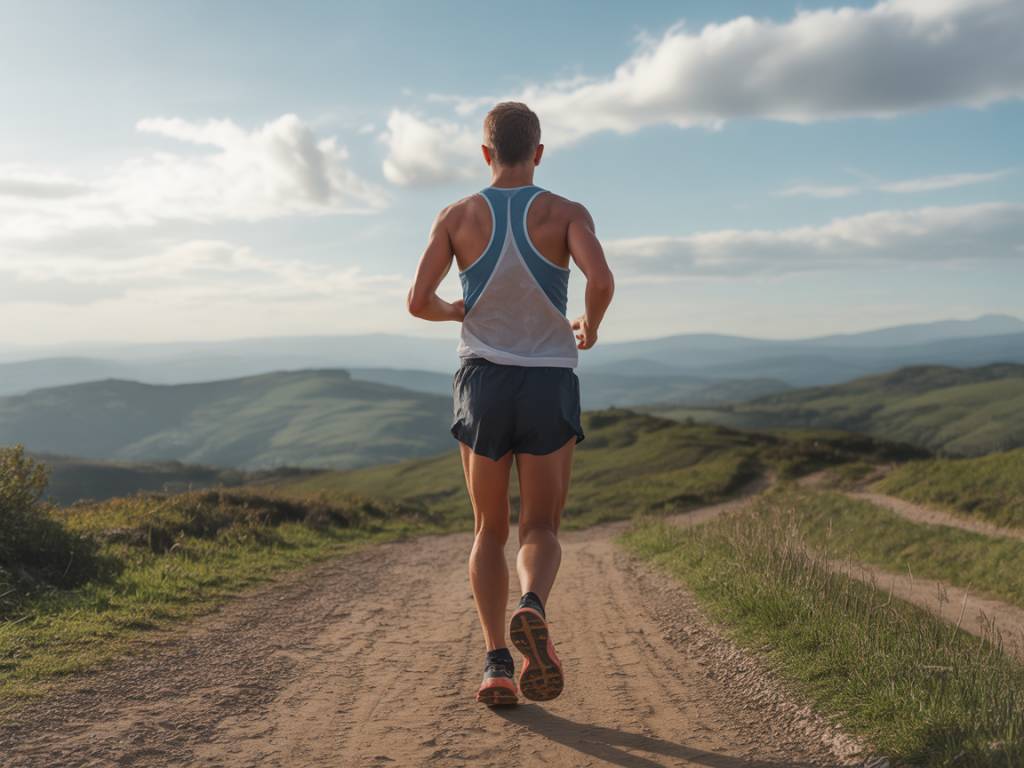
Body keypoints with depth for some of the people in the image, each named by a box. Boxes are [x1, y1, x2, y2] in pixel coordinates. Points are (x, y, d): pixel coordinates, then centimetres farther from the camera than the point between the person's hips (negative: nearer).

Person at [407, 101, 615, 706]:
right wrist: (591, 326, 2)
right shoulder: (566, 213, -1)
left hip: (483, 383, 1)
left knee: (490, 532, 14)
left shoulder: (458, 217, 2)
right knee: (541, 530, 8)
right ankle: (533, 609, -24)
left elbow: (419, 302, -3)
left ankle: (497, 661, 1)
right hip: (550, 385, -1)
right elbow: (602, 280, -19)